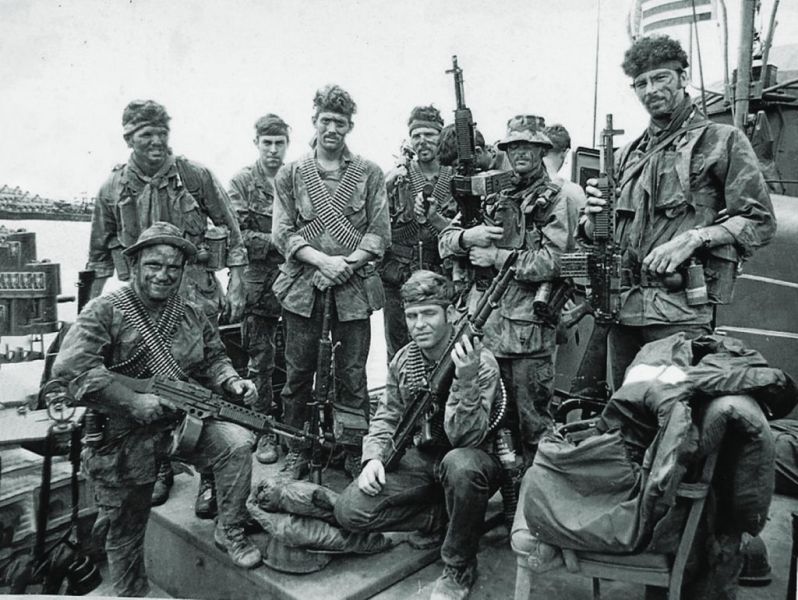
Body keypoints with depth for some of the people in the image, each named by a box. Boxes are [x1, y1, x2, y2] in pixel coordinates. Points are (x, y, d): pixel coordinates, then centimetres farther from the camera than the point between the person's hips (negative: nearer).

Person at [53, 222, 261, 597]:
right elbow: (71, 365, -23)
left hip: (183, 420, 3)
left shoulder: (192, 315, 4)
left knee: (237, 443, -22)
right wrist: (134, 403, -27)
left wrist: (232, 382, -9)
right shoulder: (105, 311, -12)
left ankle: (230, 532, -1)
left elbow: (213, 360, 14)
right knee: (124, 531, 12)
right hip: (123, 436, -3)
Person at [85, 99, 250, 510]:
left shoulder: (195, 176, -2)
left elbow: (230, 230, 1)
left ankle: (210, 477, 9)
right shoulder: (112, 190, 6)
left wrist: (236, 286, -4)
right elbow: (100, 256, 14)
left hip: (196, 295, -3)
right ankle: (159, 469, 27)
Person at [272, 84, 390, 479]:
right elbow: (282, 232, 2)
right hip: (303, 288, 1)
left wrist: (348, 263, -14)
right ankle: (296, 453, 23)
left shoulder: (369, 173, 7)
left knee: (352, 376, 5)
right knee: (298, 375, 8)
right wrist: (323, 260, -13)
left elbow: (379, 231, 1)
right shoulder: (291, 174, 8)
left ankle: (356, 454, 18)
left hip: (354, 288, -1)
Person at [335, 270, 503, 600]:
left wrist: (465, 380, -43)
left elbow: (465, 438, -29)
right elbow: (386, 416, 8)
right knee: (350, 510, -15)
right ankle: (438, 517, 7)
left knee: (459, 465, -41)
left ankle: (459, 569, -14)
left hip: (475, 458, -4)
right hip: (421, 458, 5)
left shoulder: (480, 362, -19)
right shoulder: (404, 359, -2)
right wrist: (374, 456, -10)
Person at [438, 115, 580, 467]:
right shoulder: (493, 197, 17)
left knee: (532, 424, 4)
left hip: (528, 329, -5)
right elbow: (445, 241, 13)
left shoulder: (557, 200, 2)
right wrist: (468, 236, -8)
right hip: (481, 323, 5)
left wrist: (496, 257, -10)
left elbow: (552, 261, -12)